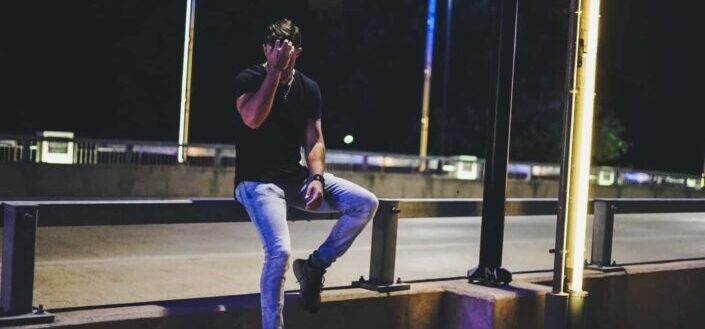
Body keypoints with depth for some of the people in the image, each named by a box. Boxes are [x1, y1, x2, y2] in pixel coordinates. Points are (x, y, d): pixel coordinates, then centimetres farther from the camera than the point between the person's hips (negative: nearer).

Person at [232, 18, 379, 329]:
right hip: (257, 181, -5)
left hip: (296, 177, 5)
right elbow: (252, 119, -26)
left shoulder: (308, 88, 7)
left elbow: (314, 141, 7)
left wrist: (316, 178, -11)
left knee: (366, 203, -10)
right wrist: (275, 70, -23)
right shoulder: (249, 78, -7)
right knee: (280, 251, -28)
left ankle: (315, 265, 3)